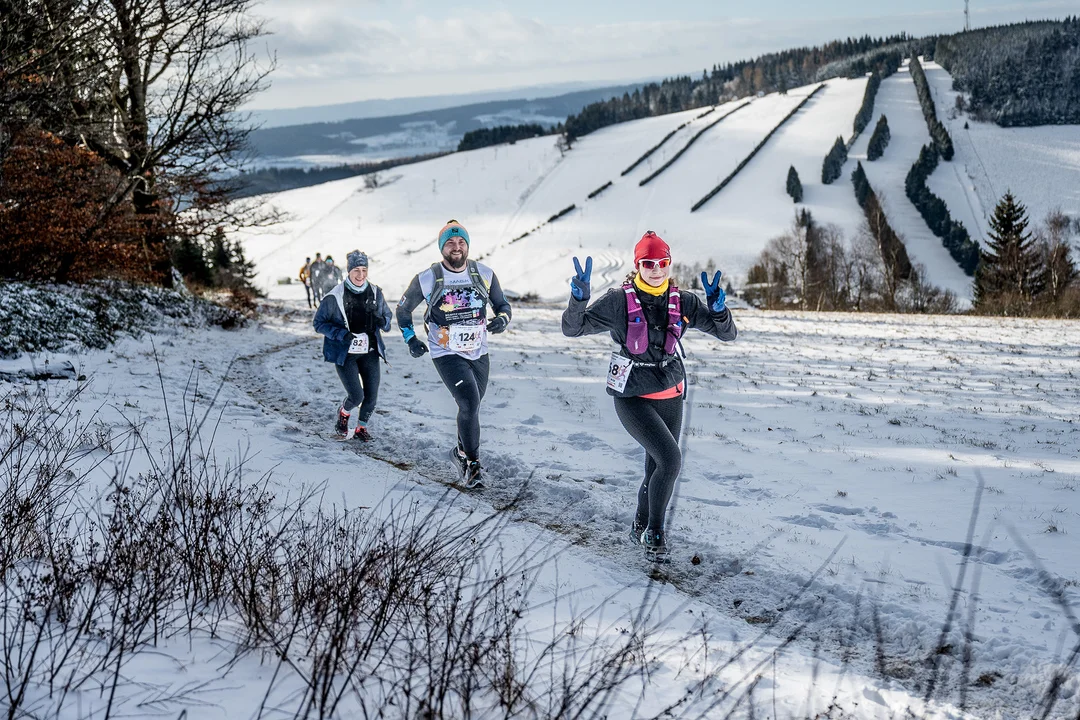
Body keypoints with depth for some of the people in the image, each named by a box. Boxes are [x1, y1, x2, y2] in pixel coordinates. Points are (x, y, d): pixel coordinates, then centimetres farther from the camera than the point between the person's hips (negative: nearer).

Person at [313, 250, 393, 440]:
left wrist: (381, 321, -12)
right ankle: (343, 413, 26)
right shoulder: (334, 297, -12)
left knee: (371, 395, 1)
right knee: (356, 396, -10)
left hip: (369, 352, 4)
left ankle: (361, 427, 28)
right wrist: (342, 334, -20)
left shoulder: (375, 293, 1)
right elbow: (318, 323, -5)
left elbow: (388, 316, 13)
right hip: (345, 353, -4)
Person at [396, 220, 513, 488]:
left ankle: (462, 451, 40)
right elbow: (403, 309, 8)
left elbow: (502, 305, 8)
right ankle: (472, 464, -5)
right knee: (470, 403, -18)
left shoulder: (484, 274, -3)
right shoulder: (427, 279, -8)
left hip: (479, 353, 4)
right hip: (447, 354, -4)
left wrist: (502, 318, -14)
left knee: (472, 406, 15)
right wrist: (410, 339, 0)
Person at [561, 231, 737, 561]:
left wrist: (718, 306, -23)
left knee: (658, 468, 12)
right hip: (633, 397, -5)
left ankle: (641, 528, 38)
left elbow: (727, 333, -3)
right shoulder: (619, 301, -11)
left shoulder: (682, 302, -1)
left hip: (670, 396, 5)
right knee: (670, 460, -18)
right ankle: (654, 532, 3)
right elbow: (573, 328, -12)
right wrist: (579, 298, -32)